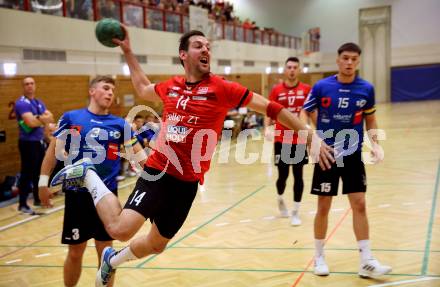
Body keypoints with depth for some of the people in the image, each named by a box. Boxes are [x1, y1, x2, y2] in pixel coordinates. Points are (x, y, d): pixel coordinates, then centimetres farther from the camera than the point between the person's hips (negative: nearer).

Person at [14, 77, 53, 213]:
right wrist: (43, 119, -5)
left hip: (40, 141, 8)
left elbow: (51, 118, 5)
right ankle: (22, 204, 3)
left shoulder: (39, 103, 13)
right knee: (27, 173, -4)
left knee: (39, 172, 16)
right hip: (28, 143, -8)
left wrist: (38, 118, -14)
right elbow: (31, 122, -23)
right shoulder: (21, 103, -13)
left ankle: (38, 199, 29)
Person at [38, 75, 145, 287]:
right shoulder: (71, 118, -1)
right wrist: (43, 182, 2)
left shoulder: (120, 124, 3)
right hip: (77, 193, -1)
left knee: (105, 251, 9)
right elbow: (54, 150, 5)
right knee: (75, 252, 8)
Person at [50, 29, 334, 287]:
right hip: (158, 171, 0)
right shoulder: (171, 86, 2)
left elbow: (271, 108, -8)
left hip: (187, 181, 1)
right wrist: (128, 51, 25)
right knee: (120, 229, -20)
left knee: (157, 244, 17)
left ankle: (112, 259, 49)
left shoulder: (221, 88, -8)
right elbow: (143, 88, 26)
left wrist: (312, 137, -9)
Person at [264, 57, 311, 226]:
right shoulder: (276, 90, 0)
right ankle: (280, 200, 36)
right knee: (282, 175, 3)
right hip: (281, 140, 0)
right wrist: (266, 128, -15)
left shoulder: (306, 89, 1)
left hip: (300, 140, 0)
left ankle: (295, 212, 15)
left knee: (298, 176, 2)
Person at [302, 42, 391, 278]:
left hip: (353, 155, 2)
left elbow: (370, 118, 11)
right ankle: (319, 257, 22)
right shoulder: (321, 87, -9)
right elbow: (305, 115, -1)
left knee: (359, 205, 0)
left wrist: (374, 142, -3)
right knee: (324, 206, 5)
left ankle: (366, 261, 10)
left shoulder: (366, 89, -2)